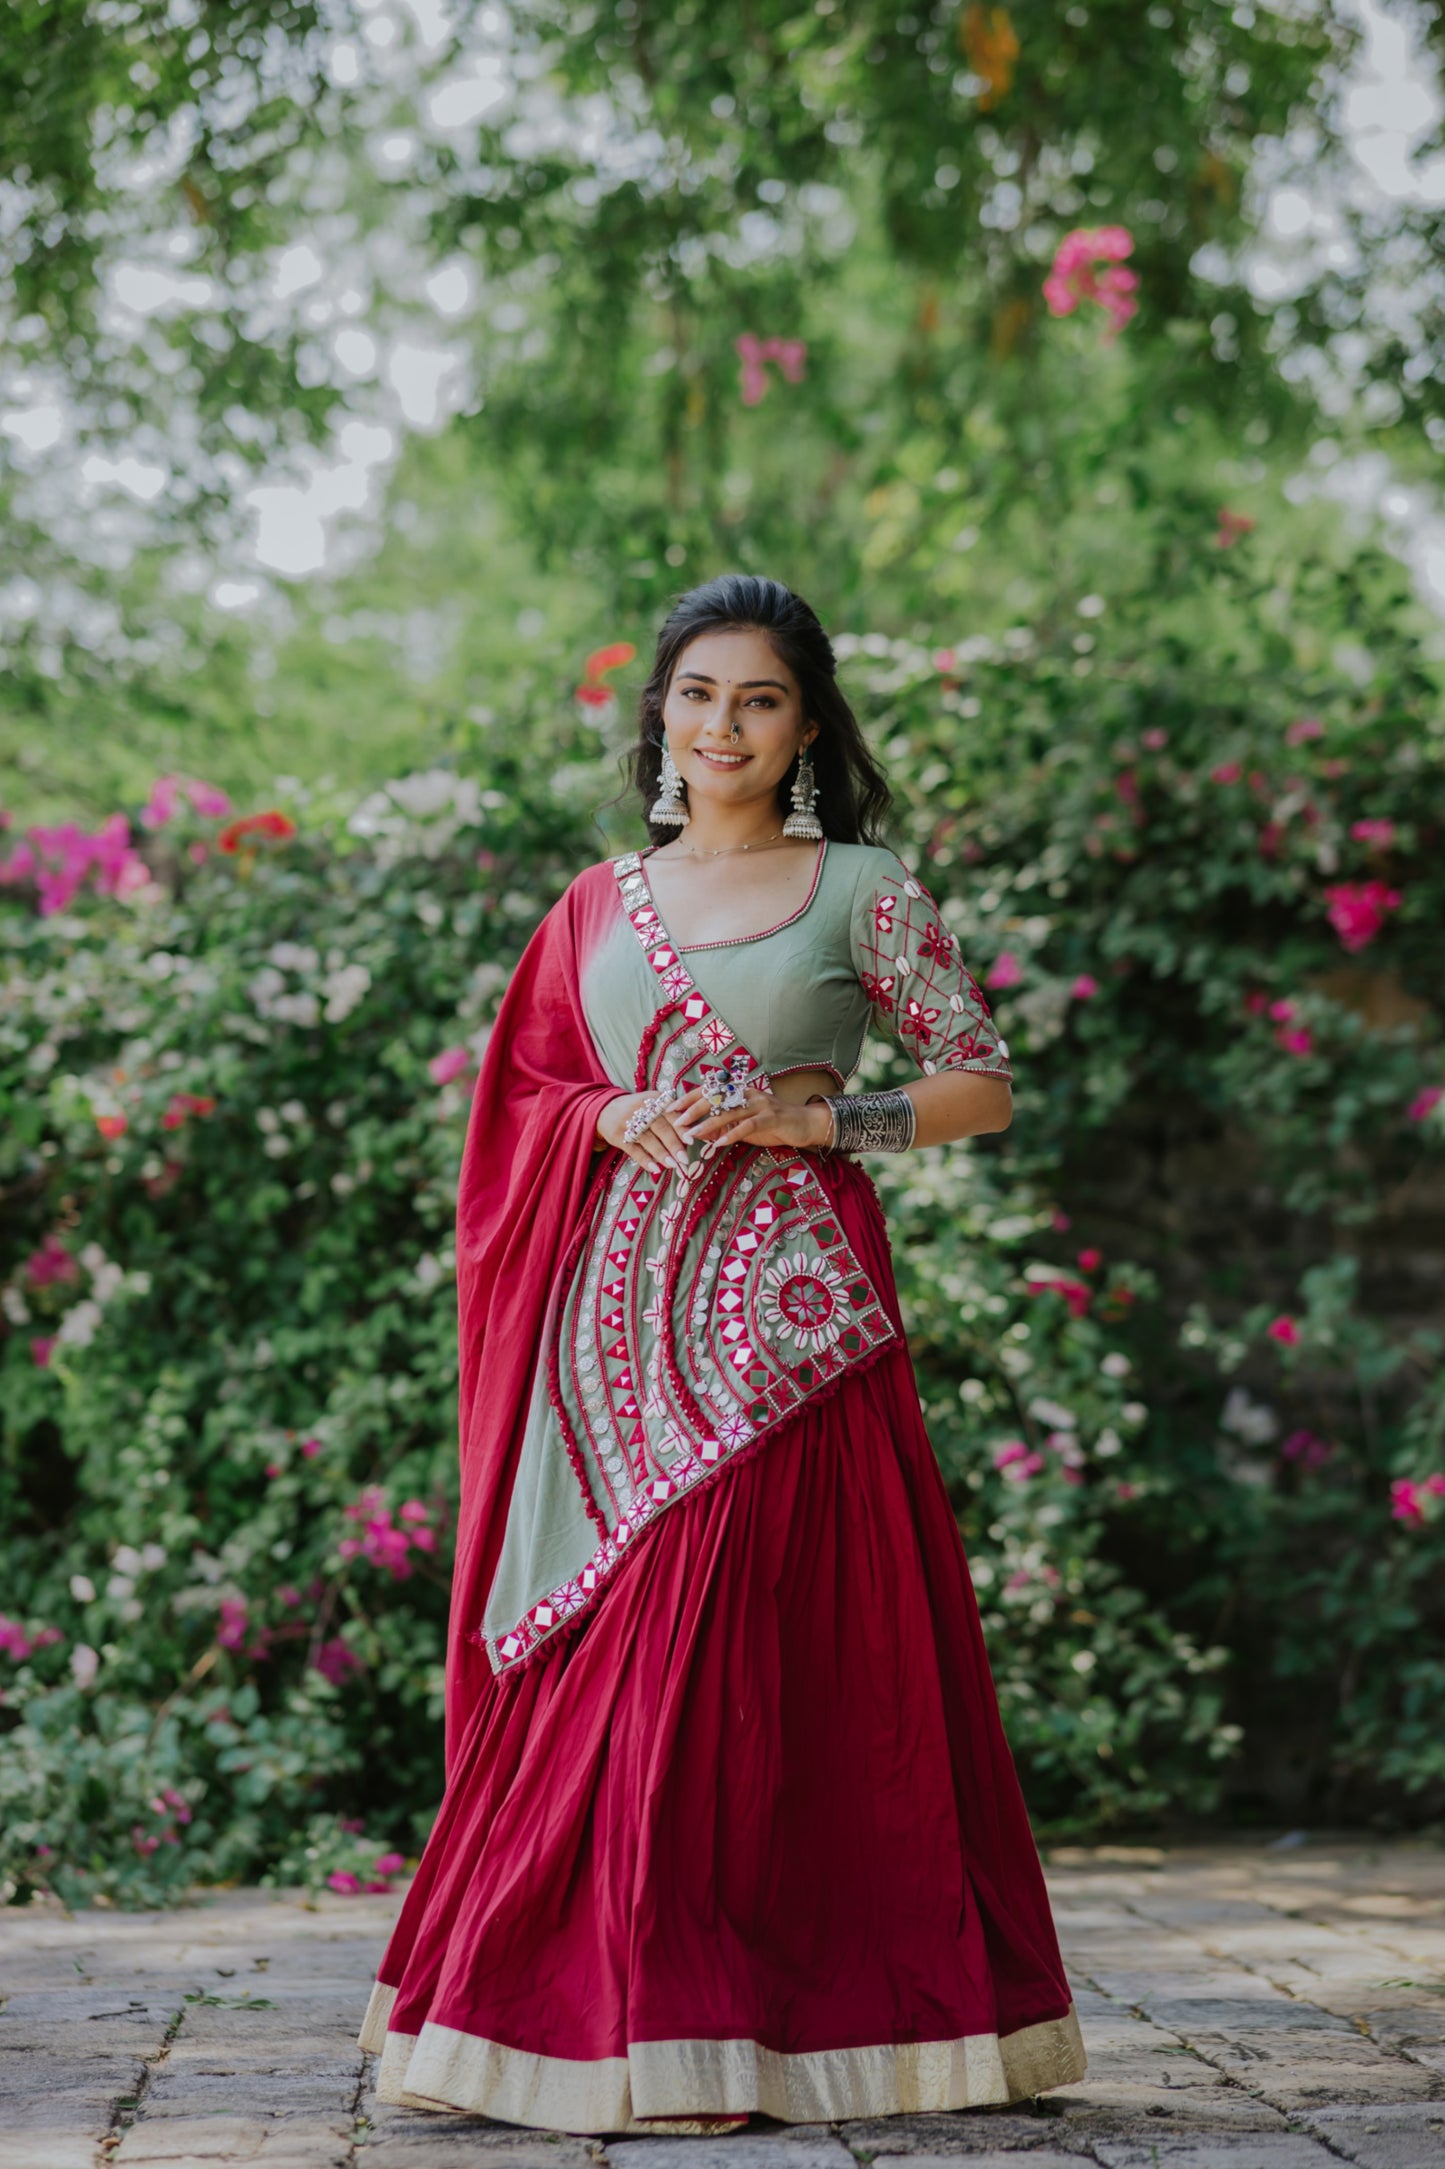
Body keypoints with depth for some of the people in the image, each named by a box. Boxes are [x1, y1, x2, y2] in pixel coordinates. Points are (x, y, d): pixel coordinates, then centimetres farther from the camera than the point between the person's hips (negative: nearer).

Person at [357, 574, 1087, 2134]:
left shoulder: (862, 891, 4)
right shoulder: (599, 905, 14)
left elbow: (983, 1084, 4)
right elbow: (526, 1090, 18)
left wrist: (817, 1115, -9)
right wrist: (615, 1119, -3)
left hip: (781, 1308, -3)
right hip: (619, 1303, 3)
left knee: (744, 1647, -8)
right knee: (599, 1649, -1)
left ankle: (705, 2031, -3)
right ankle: (631, 2018, 6)